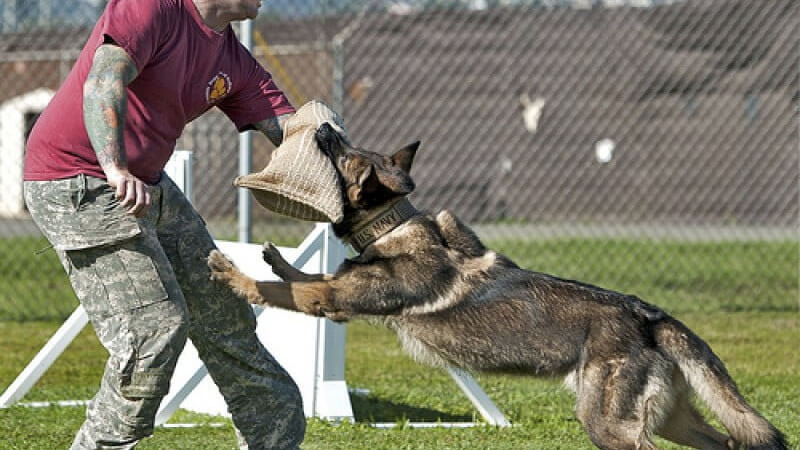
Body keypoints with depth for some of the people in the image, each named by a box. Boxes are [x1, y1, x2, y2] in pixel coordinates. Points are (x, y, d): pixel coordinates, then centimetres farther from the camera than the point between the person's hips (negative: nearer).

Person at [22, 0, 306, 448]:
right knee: (154, 326, -15)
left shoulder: (235, 63, 6)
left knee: (222, 312, 15)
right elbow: (103, 83, -32)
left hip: (150, 185, 9)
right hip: (78, 186, -9)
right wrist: (116, 169, -46)